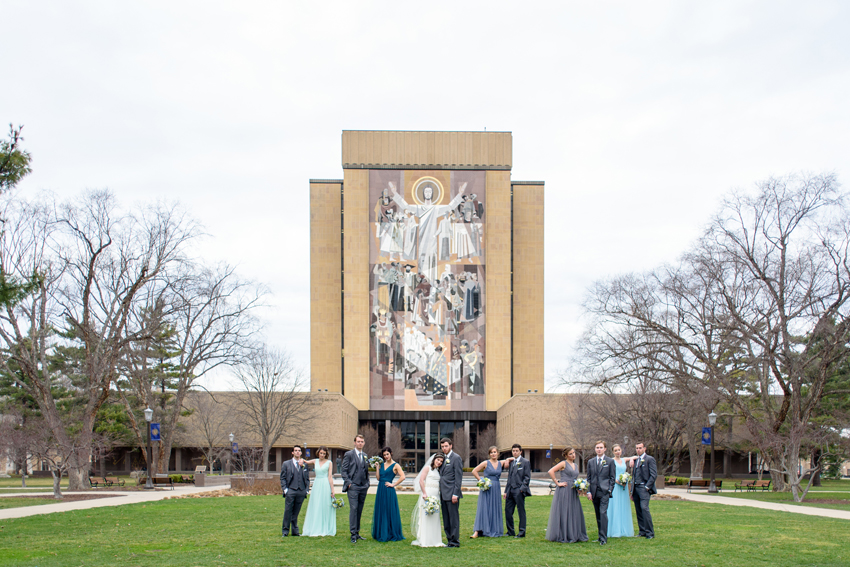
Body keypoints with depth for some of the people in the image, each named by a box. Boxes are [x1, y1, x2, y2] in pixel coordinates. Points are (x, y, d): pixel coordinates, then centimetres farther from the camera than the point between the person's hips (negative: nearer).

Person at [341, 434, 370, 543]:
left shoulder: (365, 456, 15)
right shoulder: (349, 454, 0)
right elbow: (343, 470, -3)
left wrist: (367, 482, 10)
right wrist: (348, 482, -11)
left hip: (363, 487, 5)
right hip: (353, 486, -5)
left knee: (359, 511, 7)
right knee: (353, 509, -11)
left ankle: (357, 532, 13)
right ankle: (353, 534, -9)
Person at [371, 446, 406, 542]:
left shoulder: (395, 465, -3)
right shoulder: (382, 464, 13)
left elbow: (402, 477, -14)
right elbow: (378, 478, 7)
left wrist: (393, 484, -13)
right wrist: (377, 467, 3)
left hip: (389, 491, -6)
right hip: (380, 490, 6)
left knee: (390, 512, -1)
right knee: (380, 512, 9)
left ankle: (391, 534, 8)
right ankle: (381, 534, 18)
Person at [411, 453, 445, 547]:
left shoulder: (438, 471, 20)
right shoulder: (427, 468, 0)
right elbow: (421, 481, -8)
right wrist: (424, 493, -17)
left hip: (436, 496, 7)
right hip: (427, 495, -7)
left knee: (435, 518, 6)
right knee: (425, 517, -6)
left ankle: (434, 540, 9)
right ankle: (424, 541, -5)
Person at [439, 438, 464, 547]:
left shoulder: (456, 458, -7)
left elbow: (458, 477, -11)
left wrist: (455, 494, -16)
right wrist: (440, 492, 13)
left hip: (451, 494, -8)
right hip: (443, 494, 8)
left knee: (454, 518, -4)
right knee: (446, 519, 10)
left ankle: (455, 541, 1)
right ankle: (449, 540, 17)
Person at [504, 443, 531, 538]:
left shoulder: (525, 462, -2)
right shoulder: (511, 462, 17)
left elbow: (527, 477, -6)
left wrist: (522, 488, -15)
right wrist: (506, 491, 14)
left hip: (519, 491, -7)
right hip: (510, 490, 7)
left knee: (521, 511, -1)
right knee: (508, 511, 6)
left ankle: (522, 532, 5)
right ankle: (510, 531, 17)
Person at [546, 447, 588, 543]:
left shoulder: (576, 466, 17)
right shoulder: (563, 464, -4)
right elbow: (551, 471, -14)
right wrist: (557, 483, -14)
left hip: (573, 492, 7)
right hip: (564, 491, -7)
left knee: (574, 513, 7)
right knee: (563, 513, -3)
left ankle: (574, 535, 15)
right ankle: (562, 536, 3)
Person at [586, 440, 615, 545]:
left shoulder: (610, 462, 4)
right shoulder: (590, 462, 13)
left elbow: (612, 477, 4)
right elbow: (589, 478, 12)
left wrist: (610, 490, -6)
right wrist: (589, 491, 3)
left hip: (605, 491, -4)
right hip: (594, 492, 4)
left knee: (603, 513, -13)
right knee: (598, 514, 7)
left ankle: (603, 538, -13)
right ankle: (601, 535, 15)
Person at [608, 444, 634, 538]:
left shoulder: (624, 461, 13)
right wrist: (618, 481, -18)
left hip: (624, 486, 5)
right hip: (614, 486, -5)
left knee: (624, 508, 7)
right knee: (615, 508, -5)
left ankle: (624, 530, 12)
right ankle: (615, 531, -3)